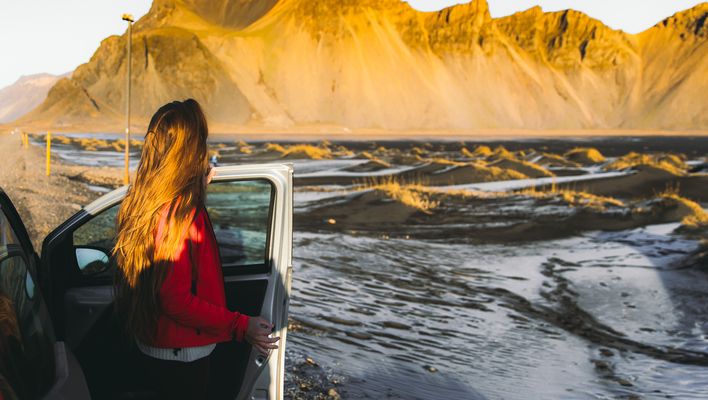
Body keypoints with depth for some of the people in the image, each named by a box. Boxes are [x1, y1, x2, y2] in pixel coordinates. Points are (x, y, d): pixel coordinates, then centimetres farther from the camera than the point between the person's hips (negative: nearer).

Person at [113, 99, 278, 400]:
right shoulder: (179, 213, -28)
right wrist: (240, 327, -23)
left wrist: (197, 190, 17)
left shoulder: (141, 201, -1)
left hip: (149, 341, 8)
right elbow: (177, 301, -28)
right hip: (180, 353, -8)